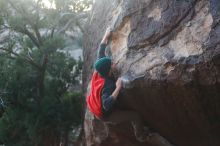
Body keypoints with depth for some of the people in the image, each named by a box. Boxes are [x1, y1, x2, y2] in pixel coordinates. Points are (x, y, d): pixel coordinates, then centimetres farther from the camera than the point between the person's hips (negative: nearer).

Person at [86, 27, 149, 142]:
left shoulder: (98, 72, -16)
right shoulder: (108, 85, -39)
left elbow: (100, 53, -4)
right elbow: (107, 105, -50)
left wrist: (106, 36, 2)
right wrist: (118, 88, -48)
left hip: (96, 107, 9)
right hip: (105, 115, -9)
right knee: (135, 115, -9)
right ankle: (141, 136, 18)